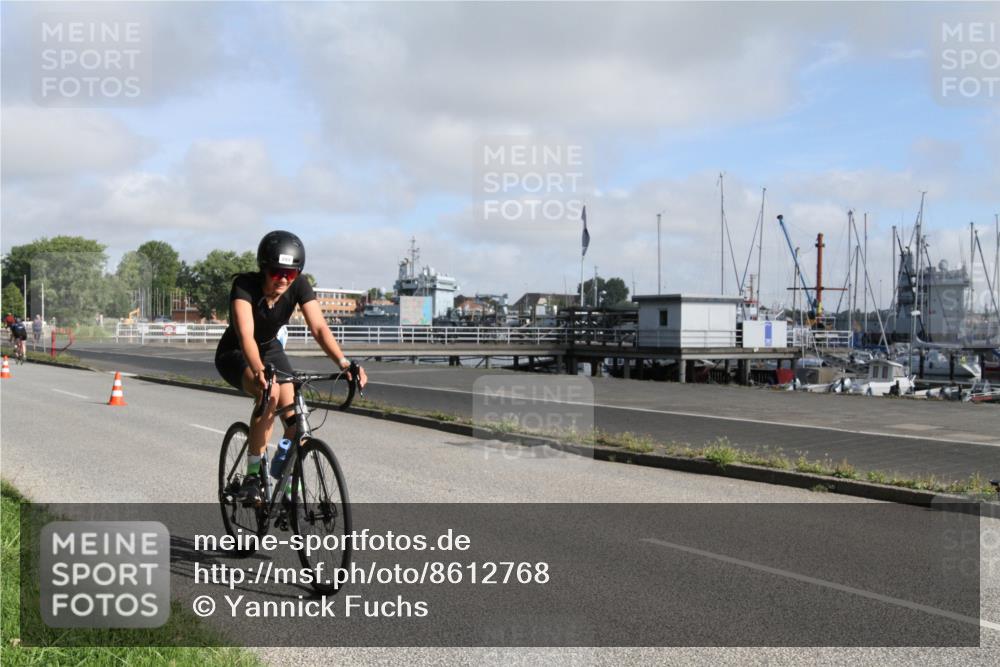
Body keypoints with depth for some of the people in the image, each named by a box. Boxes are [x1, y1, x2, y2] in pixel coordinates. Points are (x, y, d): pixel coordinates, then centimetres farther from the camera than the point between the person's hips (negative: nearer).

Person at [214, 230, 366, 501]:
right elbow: (245, 335, -45)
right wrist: (259, 371, -64)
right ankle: (253, 475, -23)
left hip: (270, 349, 4)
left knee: (295, 421, -12)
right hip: (235, 355, -4)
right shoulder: (244, 285, -32)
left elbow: (318, 327, -31)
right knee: (269, 393, -35)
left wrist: (343, 362, -48)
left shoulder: (299, 286, -22)